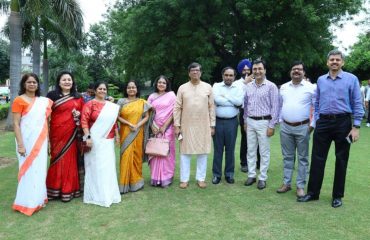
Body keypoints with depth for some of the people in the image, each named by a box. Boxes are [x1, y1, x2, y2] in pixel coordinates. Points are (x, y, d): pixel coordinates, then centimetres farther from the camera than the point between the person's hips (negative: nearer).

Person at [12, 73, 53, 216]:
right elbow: (16, 124, -11)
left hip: (41, 140, 6)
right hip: (27, 140, -5)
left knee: (40, 169, 11)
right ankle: (27, 202, 11)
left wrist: (47, 141, 11)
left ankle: (38, 198, 24)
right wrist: (20, 144, -17)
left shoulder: (43, 101, 10)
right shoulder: (19, 100, -7)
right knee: (29, 170, -1)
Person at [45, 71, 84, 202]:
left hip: (71, 133, 3)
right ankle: (55, 190, 18)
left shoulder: (78, 97, 11)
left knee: (70, 160, 8)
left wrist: (79, 114, -6)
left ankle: (68, 190, 19)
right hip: (57, 132, -3)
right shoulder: (52, 95, 0)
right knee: (58, 159, 4)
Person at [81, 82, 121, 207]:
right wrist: (88, 136, -19)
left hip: (108, 141, 6)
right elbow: (84, 121, -12)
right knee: (96, 167, 1)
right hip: (95, 140, -5)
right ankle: (97, 195, 13)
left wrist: (117, 135, 14)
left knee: (108, 166, 10)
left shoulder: (111, 106, 13)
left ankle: (109, 193, 24)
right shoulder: (90, 104, -5)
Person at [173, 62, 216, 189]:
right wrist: (177, 125, -3)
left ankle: (201, 178, 19)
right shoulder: (182, 88, 3)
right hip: (187, 126, 0)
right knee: (185, 152, 4)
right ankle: (184, 179, 15)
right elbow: (177, 108, 2)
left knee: (203, 152, 6)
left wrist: (212, 125, 1)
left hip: (204, 126, 1)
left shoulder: (208, 87, 4)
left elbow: (211, 107, 4)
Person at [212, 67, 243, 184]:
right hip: (218, 121, -1)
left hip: (232, 122, 1)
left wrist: (225, 95, -8)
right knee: (218, 149, 6)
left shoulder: (238, 88, 6)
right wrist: (233, 102, -8)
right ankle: (216, 174, 17)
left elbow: (239, 102, -12)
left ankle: (229, 174, 22)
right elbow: (216, 99, -15)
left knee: (230, 149, 9)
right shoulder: (216, 86, 3)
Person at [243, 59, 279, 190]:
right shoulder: (248, 86, 7)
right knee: (251, 151, 11)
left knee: (264, 152, 4)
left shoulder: (271, 86, -7)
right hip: (250, 122, 5)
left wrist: (272, 126, -12)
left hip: (264, 122, -4)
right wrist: (245, 121, 13)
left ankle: (262, 178, 15)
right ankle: (251, 175, 22)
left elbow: (275, 107, -9)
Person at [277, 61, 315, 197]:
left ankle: (301, 186, 16)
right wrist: (280, 121, 7)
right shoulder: (283, 87, 9)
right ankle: (286, 183, 22)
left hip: (303, 127, -3)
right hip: (285, 127, 4)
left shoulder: (311, 87, -4)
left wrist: (312, 125, -9)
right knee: (287, 157, 12)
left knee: (302, 158, 6)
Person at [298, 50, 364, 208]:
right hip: (323, 123, 3)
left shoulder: (351, 79, -1)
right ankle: (312, 192, 14)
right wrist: (317, 121, 7)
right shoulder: (321, 80, 10)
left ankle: (337, 196, 20)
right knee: (317, 159, 3)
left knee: (341, 160, 7)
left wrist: (356, 127, -9)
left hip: (343, 123, -2)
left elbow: (357, 104, -3)